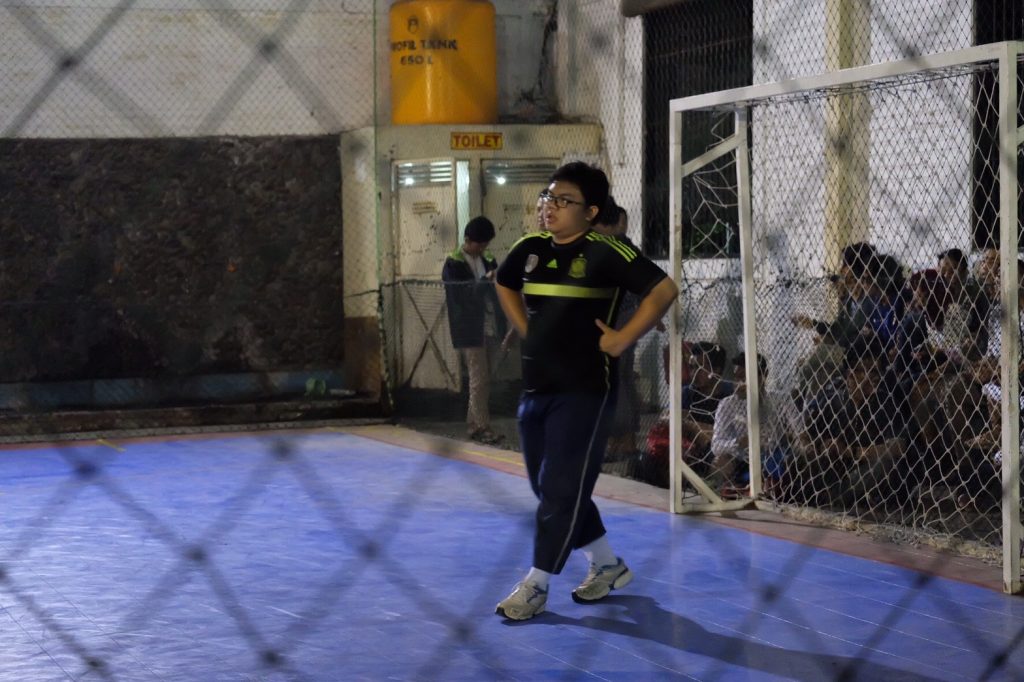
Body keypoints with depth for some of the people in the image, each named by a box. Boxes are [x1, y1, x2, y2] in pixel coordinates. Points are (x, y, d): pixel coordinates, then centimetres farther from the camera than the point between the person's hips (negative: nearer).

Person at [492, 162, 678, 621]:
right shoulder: (530, 249, 7)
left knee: (562, 488, -6)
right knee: (546, 487, 14)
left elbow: (664, 290, -17)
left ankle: (536, 585, 2)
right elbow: (504, 284, 27)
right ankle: (607, 565, 29)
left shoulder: (605, 253, -12)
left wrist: (621, 340, -15)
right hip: (535, 385, 8)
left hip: (584, 390, -8)